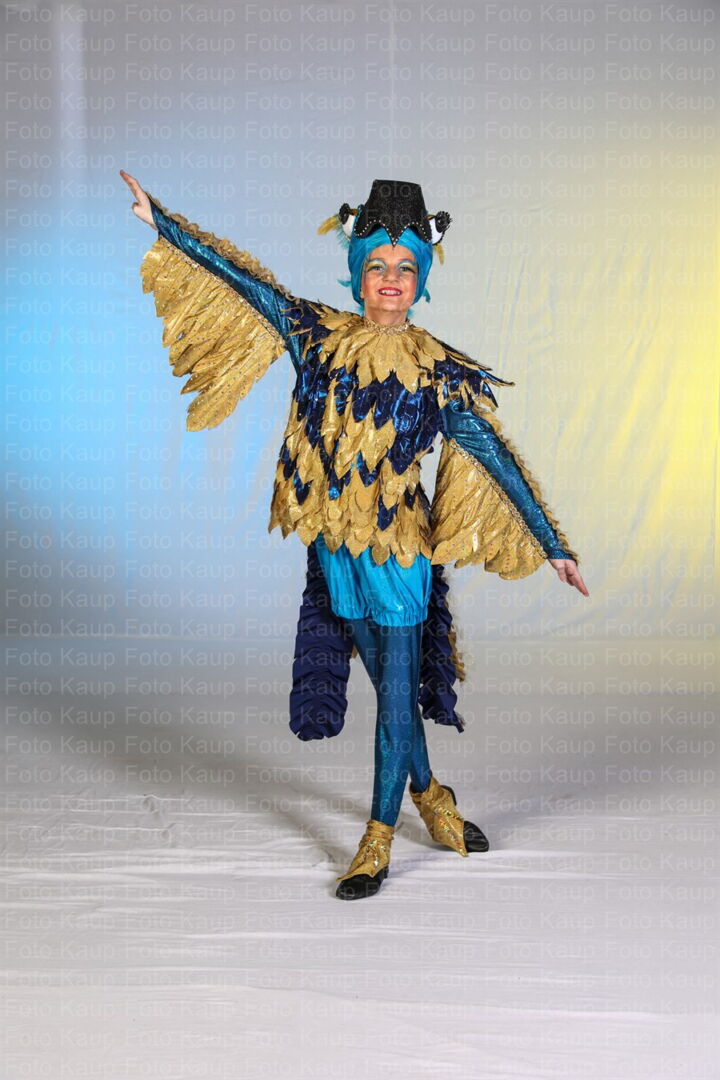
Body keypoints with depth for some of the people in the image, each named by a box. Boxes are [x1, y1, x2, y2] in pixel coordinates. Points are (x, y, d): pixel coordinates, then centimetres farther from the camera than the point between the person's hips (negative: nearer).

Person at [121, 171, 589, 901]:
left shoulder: (438, 370, -6)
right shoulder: (319, 335, 0)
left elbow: (495, 458, -3)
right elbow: (242, 278, 5)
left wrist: (551, 546, -4)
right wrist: (161, 220, 8)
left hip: (398, 547, -3)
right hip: (334, 547, 3)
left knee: (397, 695, 1)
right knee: (390, 685, 16)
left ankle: (378, 839, 14)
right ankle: (431, 797, 37)